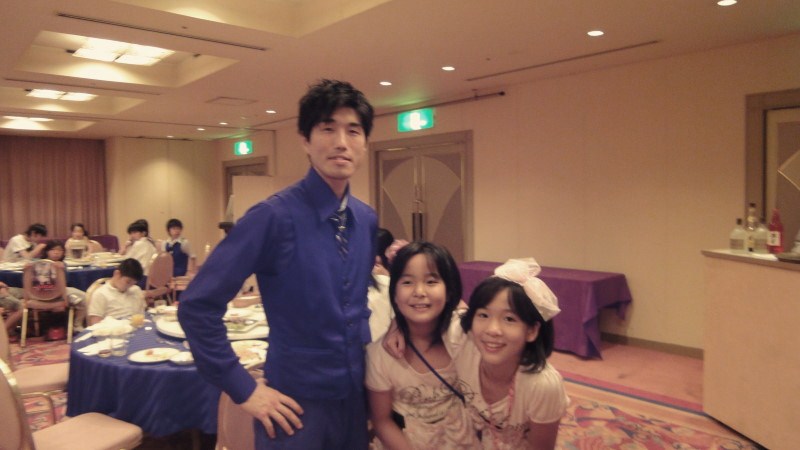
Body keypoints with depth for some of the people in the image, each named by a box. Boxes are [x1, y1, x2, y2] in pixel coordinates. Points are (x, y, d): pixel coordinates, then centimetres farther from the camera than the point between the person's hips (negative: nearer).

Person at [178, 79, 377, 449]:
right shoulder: (274, 216, -17)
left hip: (356, 398, 6)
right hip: (297, 405, -6)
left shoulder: (368, 221, 1)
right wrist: (243, 389, -14)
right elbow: (197, 307, -17)